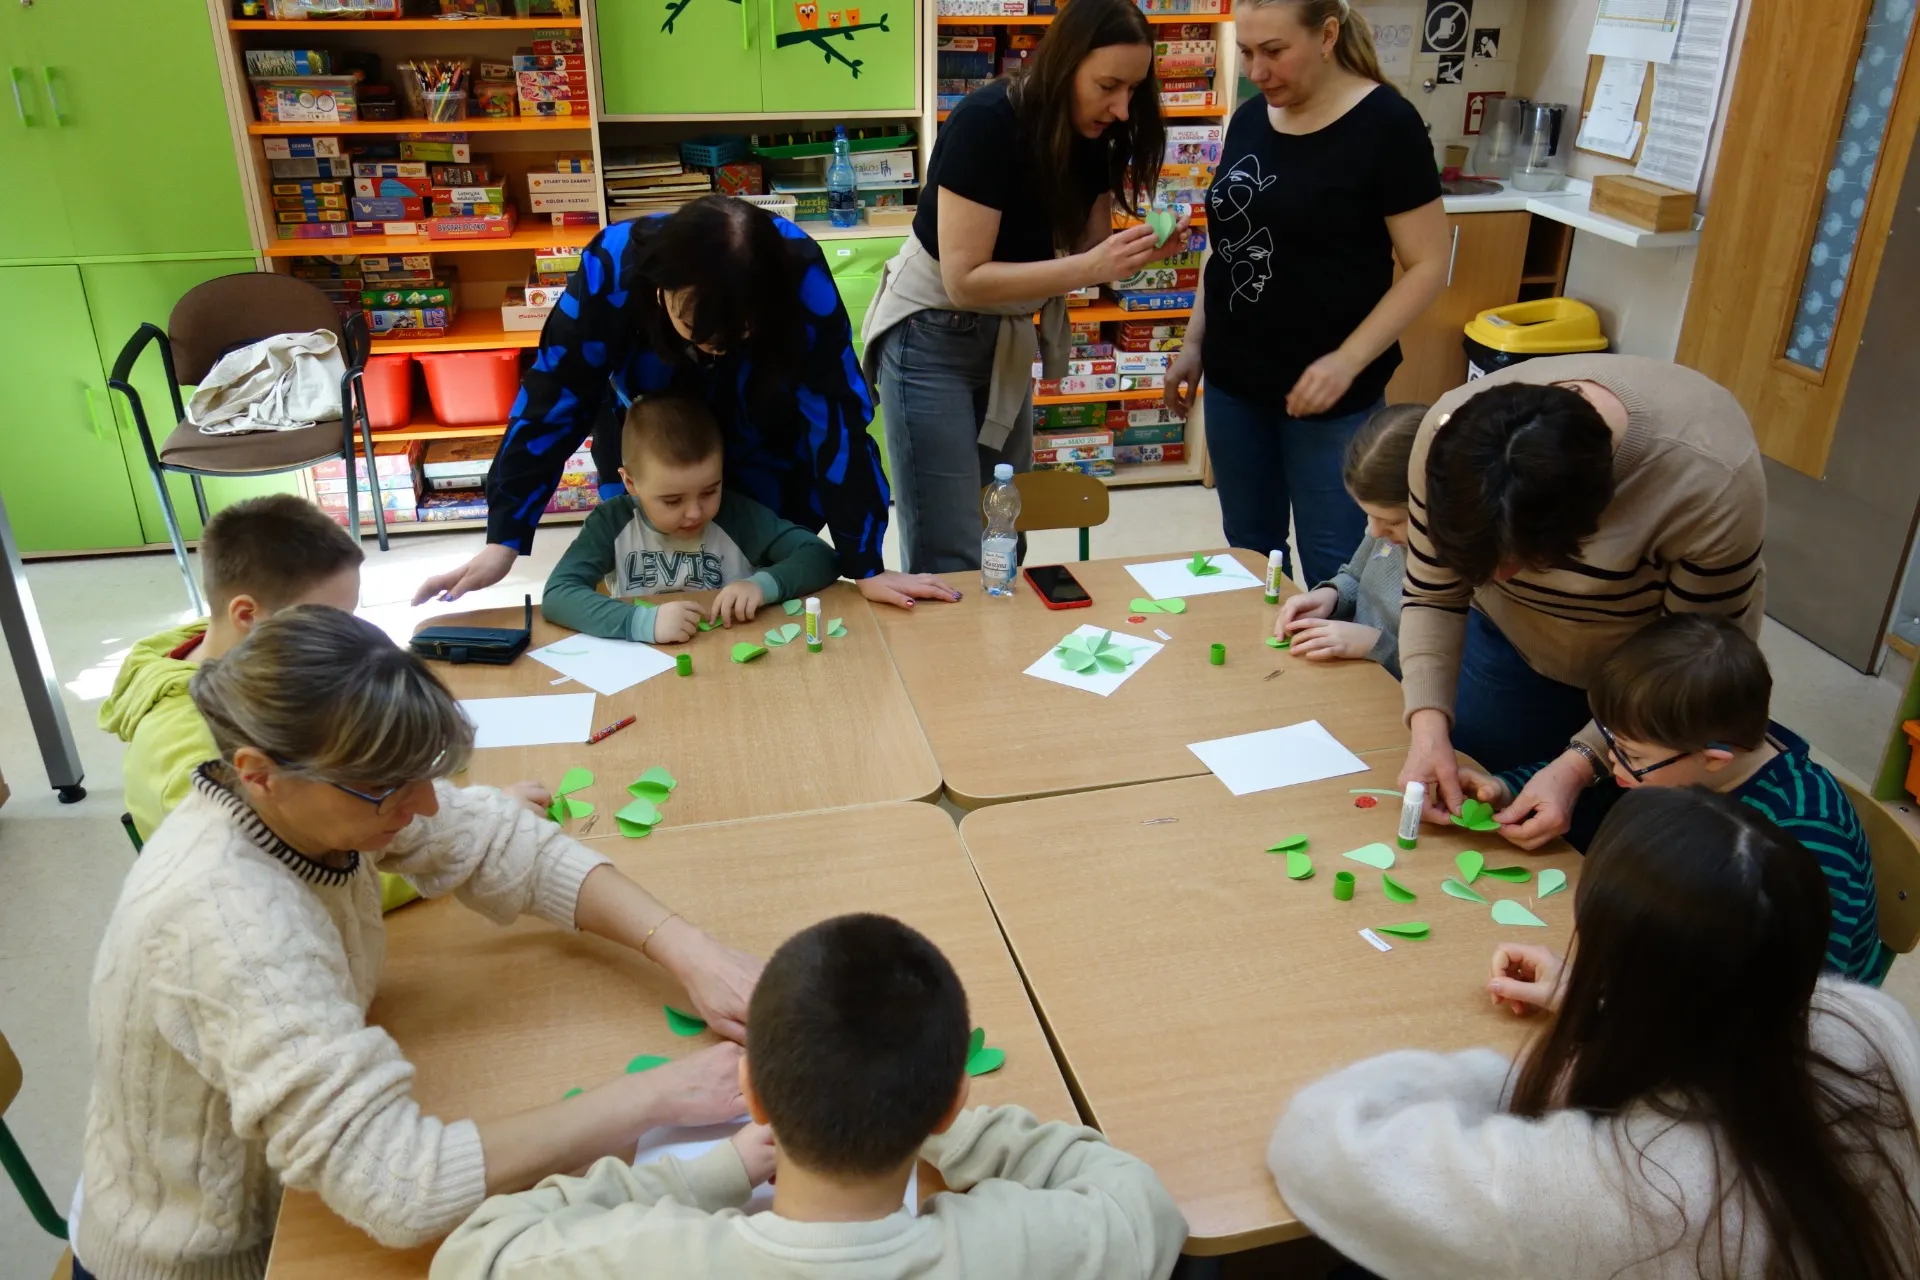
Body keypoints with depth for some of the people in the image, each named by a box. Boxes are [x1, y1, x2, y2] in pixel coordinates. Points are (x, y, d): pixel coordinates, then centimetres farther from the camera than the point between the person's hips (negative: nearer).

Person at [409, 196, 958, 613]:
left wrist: (866, 567, -32)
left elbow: (835, 416, -32)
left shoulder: (800, 275, -36)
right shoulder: (612, 266, -34)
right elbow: (552, 402, -27)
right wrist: (503, 540, -29)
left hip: (768, 452, 0)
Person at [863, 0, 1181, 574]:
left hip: (1007, 340, 7)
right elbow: (965, 279, -26)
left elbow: (1085, 251, 2)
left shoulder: (1093, 136, -3)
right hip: (935, 338, -7)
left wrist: (1140, 250, -19)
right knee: (951, 561, -7)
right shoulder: (987, 122, -24)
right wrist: (1091, 268, -32)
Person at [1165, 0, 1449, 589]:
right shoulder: (1249, 118, 7)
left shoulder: (1385, 123, -11)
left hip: (1327, 396, -6)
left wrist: (1348, 361, -20)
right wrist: (1194, 343, 12)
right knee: (1249, 553, 15)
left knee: (1331, 570, 1)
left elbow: (1428, 265, -11)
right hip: (1233, 383, 6)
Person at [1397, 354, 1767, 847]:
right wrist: (1429, 726, -28)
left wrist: (1579, 765, -31)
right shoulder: (1451, 436, -30)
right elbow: (1432, 597, -16)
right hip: (1513, 644, 2)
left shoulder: (1711, 483, -38)